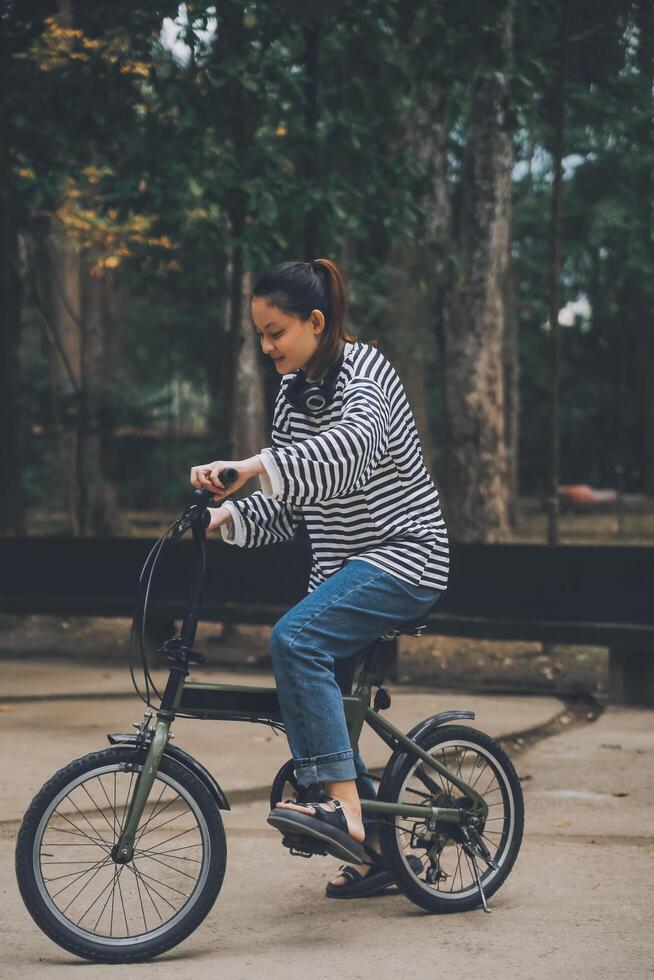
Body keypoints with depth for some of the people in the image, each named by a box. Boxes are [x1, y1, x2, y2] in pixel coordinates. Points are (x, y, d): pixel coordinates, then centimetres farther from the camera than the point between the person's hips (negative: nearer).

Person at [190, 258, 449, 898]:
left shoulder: (364, 373, -14)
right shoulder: (294, 394, 11)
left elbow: (352, 446, -38)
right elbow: (286, 502, 12)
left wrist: (256, 465, -48)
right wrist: (231, 516, -8)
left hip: (405, 552, -9)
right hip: (342, 565, 9)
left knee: (295, 637, -30)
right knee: (311, 703, 6)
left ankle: (341, 803, -29)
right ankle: (372, 850, 21)